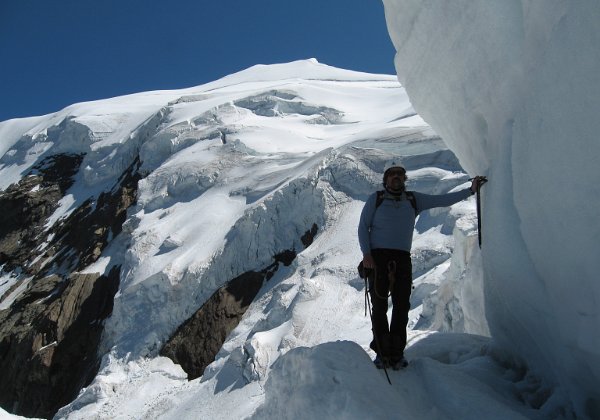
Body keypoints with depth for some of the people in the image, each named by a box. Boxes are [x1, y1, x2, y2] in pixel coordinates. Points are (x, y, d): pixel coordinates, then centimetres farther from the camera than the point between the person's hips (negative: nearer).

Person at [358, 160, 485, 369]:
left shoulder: (414, 199, 15)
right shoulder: (375, 199, 8)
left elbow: (444, 200, 15)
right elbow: (363, 227, 4)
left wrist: (470, 189, 9)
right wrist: (366, 253, -7)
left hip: (402, 259, 3)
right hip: (377, 257, -2)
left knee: (402, 306, -1)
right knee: (379, 307, -2)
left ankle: (397, 353, 8)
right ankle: (381, 352, 7)